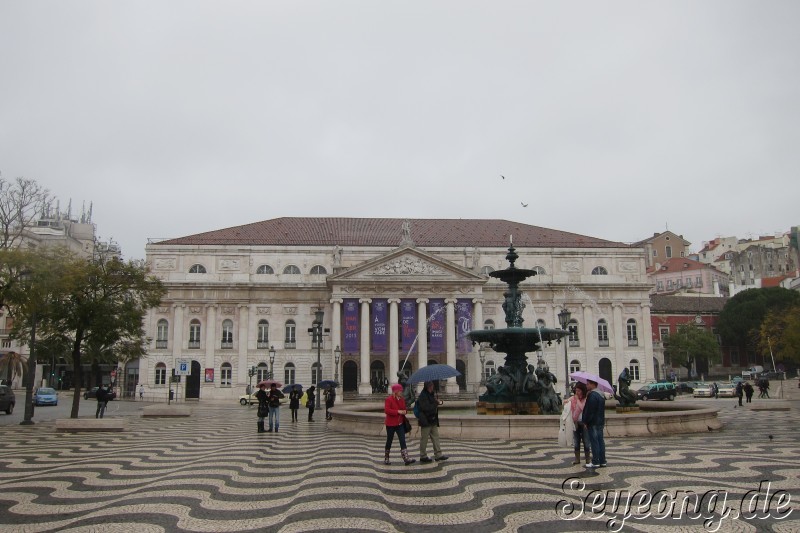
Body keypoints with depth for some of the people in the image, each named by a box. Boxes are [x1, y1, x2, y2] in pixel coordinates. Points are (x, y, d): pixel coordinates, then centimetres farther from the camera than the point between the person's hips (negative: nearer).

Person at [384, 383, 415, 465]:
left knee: (402, 441, -4)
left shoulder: (402, 399, 9)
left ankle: (406, 459, -10)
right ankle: (386, 459, 21)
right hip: (391, 424, -6)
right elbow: (386, 410, -22)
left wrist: (404, 412, -2)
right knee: (389, 441, 6)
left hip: (400, 423, 6)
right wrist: (398, 412, -25)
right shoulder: (389, 400, -13)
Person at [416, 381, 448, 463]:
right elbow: (426, 408, -24)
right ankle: (423, 456, 12)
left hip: (433, 419, 9)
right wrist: (436, 403, -15)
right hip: (425, 420, -9)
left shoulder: (432, 393, 10)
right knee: (424, 438, 2)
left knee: (435, 437, 11)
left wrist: (438, 402, 0)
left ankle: (438, 454, 16)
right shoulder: (423, 396, -17)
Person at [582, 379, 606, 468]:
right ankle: (602, 461, 16)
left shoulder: (592, 395, -19)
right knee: (600, 441, 12)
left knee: (594, 442, -5)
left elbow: (589, 411, -20)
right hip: (600, 422, 9)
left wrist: (585, 422, -15)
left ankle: (595, 462, -1)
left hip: (593, 423, -9)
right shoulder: (601, 395, 13)